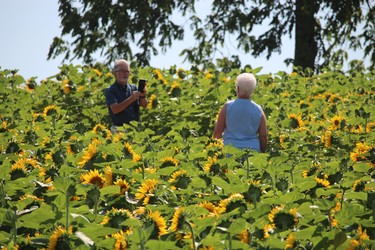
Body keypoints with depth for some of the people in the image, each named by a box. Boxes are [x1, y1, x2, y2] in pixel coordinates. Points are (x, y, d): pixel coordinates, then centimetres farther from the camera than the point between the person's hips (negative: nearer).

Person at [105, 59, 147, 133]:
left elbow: (144, 105, 4)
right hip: (119, 128, -4)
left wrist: (143, 96, -18)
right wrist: (131, 99, -22)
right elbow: (114, 110, -13)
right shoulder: (110, 90, 0)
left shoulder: (133, 88, 12)